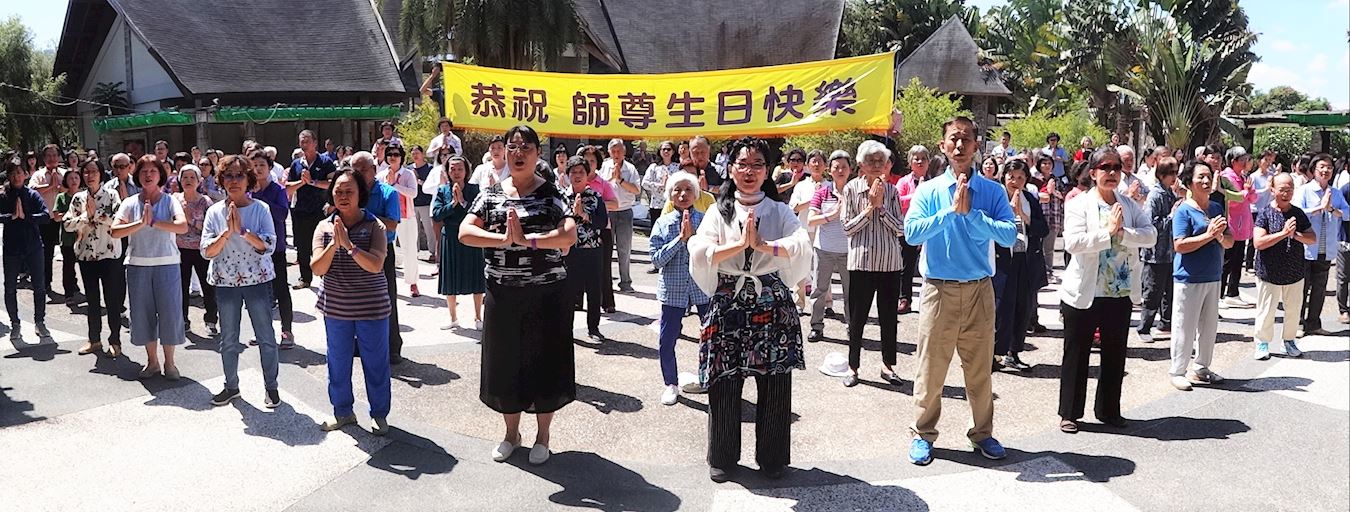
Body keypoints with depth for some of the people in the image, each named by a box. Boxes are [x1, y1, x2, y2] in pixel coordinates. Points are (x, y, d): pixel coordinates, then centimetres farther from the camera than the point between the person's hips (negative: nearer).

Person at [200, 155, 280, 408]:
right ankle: (231, 386, 27)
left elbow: (269, 245, -12)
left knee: (266, 337, 3)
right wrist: (227, 232, -19)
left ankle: (271, 386, 17)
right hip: (226, 282, 2)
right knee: (228, 339, 12)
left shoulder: (260, 209, -3)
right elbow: (207, 251, -4)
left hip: (257, 280, -2)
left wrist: (242, 230, -22)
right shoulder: (215, 212, 2)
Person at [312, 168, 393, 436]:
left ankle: (379, 414, 24)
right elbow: (317, 269, -10)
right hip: (336, 308, 3)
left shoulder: (374, 226, -8)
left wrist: (349, 244, -31)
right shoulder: (324, 227, 0)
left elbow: (376, 265, -21)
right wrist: (334, 244, -25)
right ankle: (342, 411, 33)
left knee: (375, 362, 8)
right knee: (338, 362, 15)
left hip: (371, 308, -3)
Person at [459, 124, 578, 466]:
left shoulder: (550, 194, -3)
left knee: (544, 361, 6)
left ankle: (543, 436, 25)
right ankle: (511, 432, 31)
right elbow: (464, 232, -7)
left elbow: (569, 235, -18)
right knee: (505, 362, 11)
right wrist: (504, 239, -21)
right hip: (503, 293, 3)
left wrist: (526, 239, -27)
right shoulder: (491, 194, 5)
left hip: (546, 293, -2)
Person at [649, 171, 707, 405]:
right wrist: (680, 238, -14)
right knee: (667, 341, 4)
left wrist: (693, 236, -18)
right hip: (673, 289, 1)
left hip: (704, 287, 0)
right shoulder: (662, 223, 1)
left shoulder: (705, 220, -1)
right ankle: (671, 384, 24)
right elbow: (656, 259, -7)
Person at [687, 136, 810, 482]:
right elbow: (699, 253, -9)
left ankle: (772, 457, 20)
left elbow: (802, 247, -11)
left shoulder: (779, 211, 7)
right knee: (725, 386, 3)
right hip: (728, 306, 0)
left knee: (775, 387, 3)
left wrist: (763, 244, -20)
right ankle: (722, 457, 21)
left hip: (773, 307, 0)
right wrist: (740, 244, -17)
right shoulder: (719, 212, 6)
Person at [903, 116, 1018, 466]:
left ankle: (982, 433, 27)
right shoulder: (928, 191, 0)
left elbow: (1009, 235, -11)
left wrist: (971, 213, -18)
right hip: (938, 290, -1)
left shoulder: (992, 191, 1)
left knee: (980, 368, 11)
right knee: (931, 368, 5)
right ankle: (923, 434, 20)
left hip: (979, 291, 1)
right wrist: (951, 210, -18)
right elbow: (911, 232, -14)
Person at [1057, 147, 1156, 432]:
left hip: (1121, 294, 5)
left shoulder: (1129, 204, 7)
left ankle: (1108, 410, 29)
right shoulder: (1079, 204, -7)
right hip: (1084, 294, -4)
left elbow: (1151, 235, -5)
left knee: (1115, 355, 14)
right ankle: (1069, 413, 17)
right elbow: (1072, 242, -21)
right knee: (1076, 354, 6)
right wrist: (1109, 231, -20)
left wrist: (1122, 232, -19)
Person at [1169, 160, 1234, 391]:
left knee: (1209, 326, 15)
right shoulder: (1184, 211, -11)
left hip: (1213, 277, 7)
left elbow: (1229, 243, 9)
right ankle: (1177, 372, 11)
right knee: (1185, 328, 0)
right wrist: (1209, 235, -21)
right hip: (1189, 279, -7)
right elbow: (1180, 245, -20)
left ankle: (1201, 368, 29)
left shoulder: (1217, 208, 9)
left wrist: (1220, 235, -12)